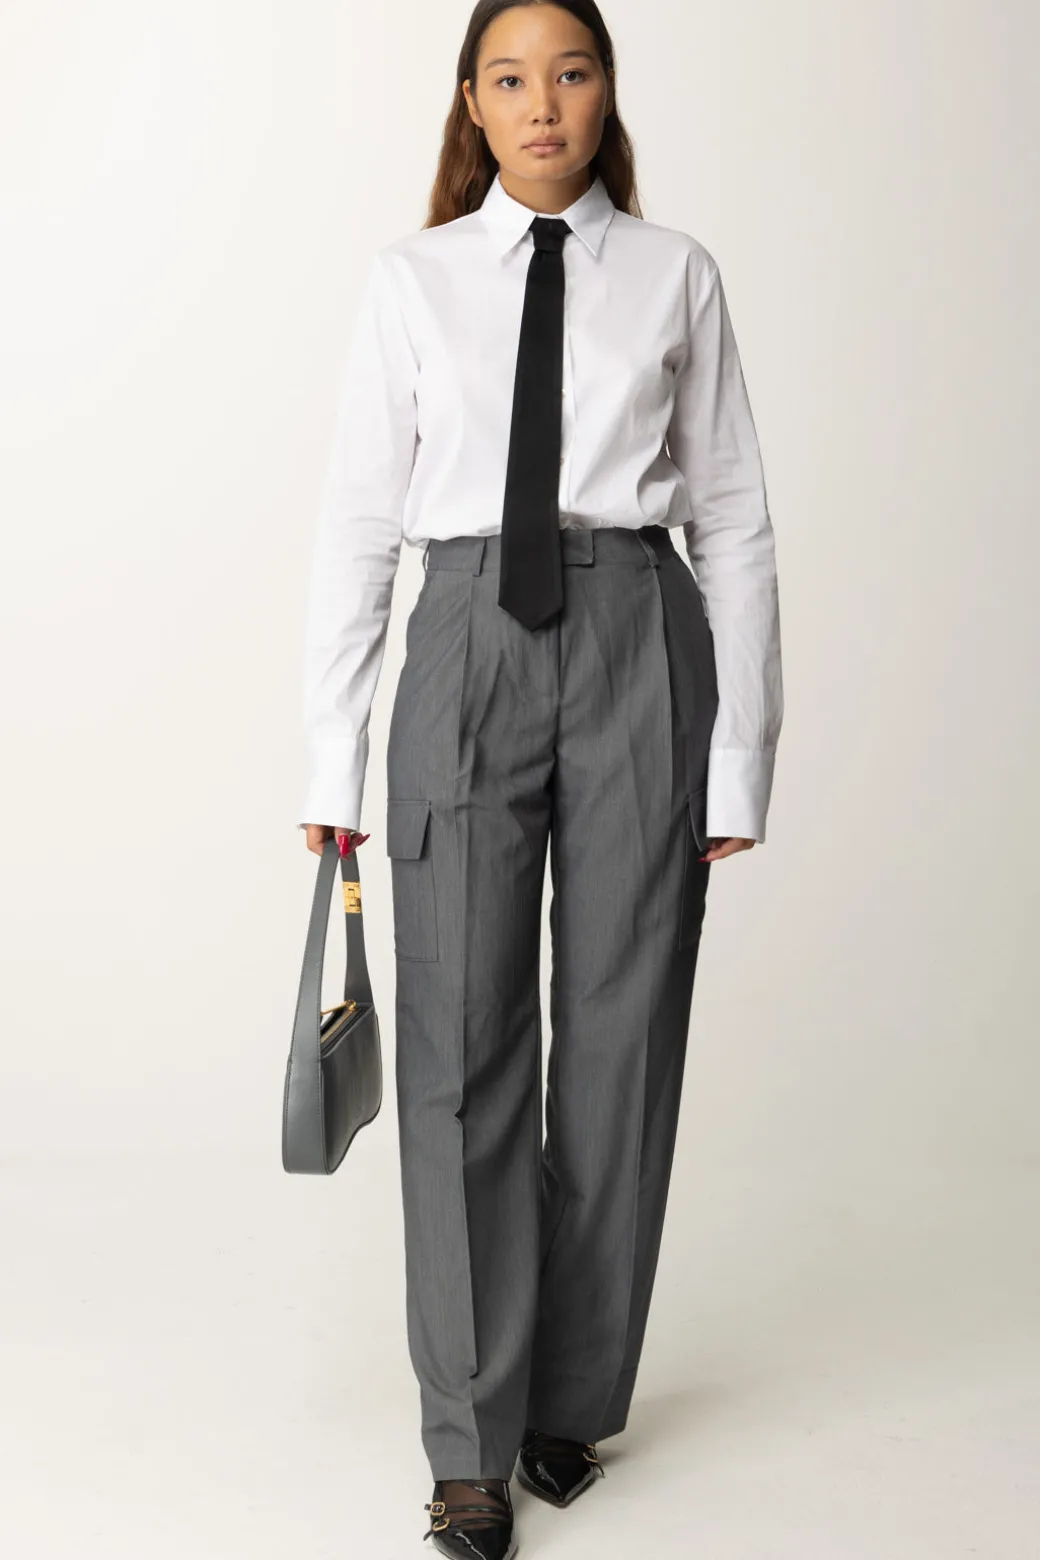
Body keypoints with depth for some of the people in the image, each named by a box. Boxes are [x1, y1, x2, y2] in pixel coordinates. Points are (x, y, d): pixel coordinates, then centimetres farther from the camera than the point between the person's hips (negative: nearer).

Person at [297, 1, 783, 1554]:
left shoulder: (676, 276, 7)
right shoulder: (414, 279, 8)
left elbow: (734, 519, 5)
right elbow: (359, 520, 6)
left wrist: (743, 747, 0)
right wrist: (332, 756, 3)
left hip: (638, 641, 0)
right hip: (469, 647, 0)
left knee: (622, 1035, 5)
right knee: (464, 1044, -2)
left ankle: (574, 1396, 24)